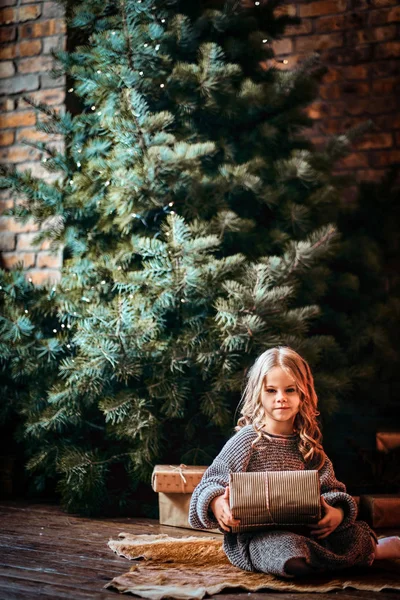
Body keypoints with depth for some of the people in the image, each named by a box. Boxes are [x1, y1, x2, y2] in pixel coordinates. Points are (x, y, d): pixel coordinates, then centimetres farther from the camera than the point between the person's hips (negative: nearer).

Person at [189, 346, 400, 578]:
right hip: (255, 535, -4)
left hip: (305, 529, 4)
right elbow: (211, 482, -3)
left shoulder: (308, 444, 9)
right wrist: (217, 504, -25)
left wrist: (338, 511, -11)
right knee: (291, 556, -36)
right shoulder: (248, 439, -5)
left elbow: (331, 489, 11)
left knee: (357, 534, -23)